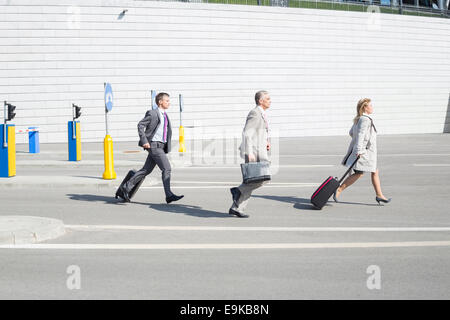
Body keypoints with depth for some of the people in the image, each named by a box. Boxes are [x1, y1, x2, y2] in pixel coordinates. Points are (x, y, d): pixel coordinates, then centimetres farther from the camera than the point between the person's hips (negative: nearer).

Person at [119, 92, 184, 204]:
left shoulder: (165, 116, 18)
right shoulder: (152, 113, -7)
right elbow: (140, 125, -11)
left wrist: (167, 147, 20)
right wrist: (144, 141, -18)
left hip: (161, 146, 8)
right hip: (154, 145, -8)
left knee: (146, 170, 10)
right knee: (166, 168, -12)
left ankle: (127, 187, 18)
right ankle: (169, 195, -10)